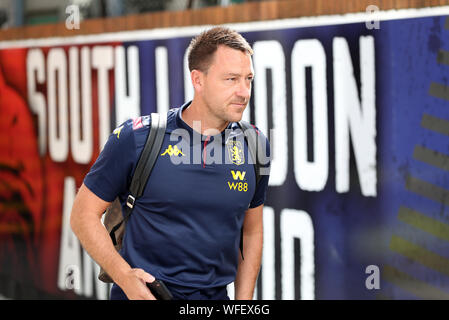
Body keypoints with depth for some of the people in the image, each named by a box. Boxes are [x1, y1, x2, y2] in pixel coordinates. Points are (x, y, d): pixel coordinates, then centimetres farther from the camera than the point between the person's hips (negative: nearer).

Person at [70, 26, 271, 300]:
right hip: (141, 295, -2)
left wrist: (244, 301, 6)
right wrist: (125, 276, -16)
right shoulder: (136, 139, -10)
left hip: (215, 296, 3)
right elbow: (84, 215, -4)